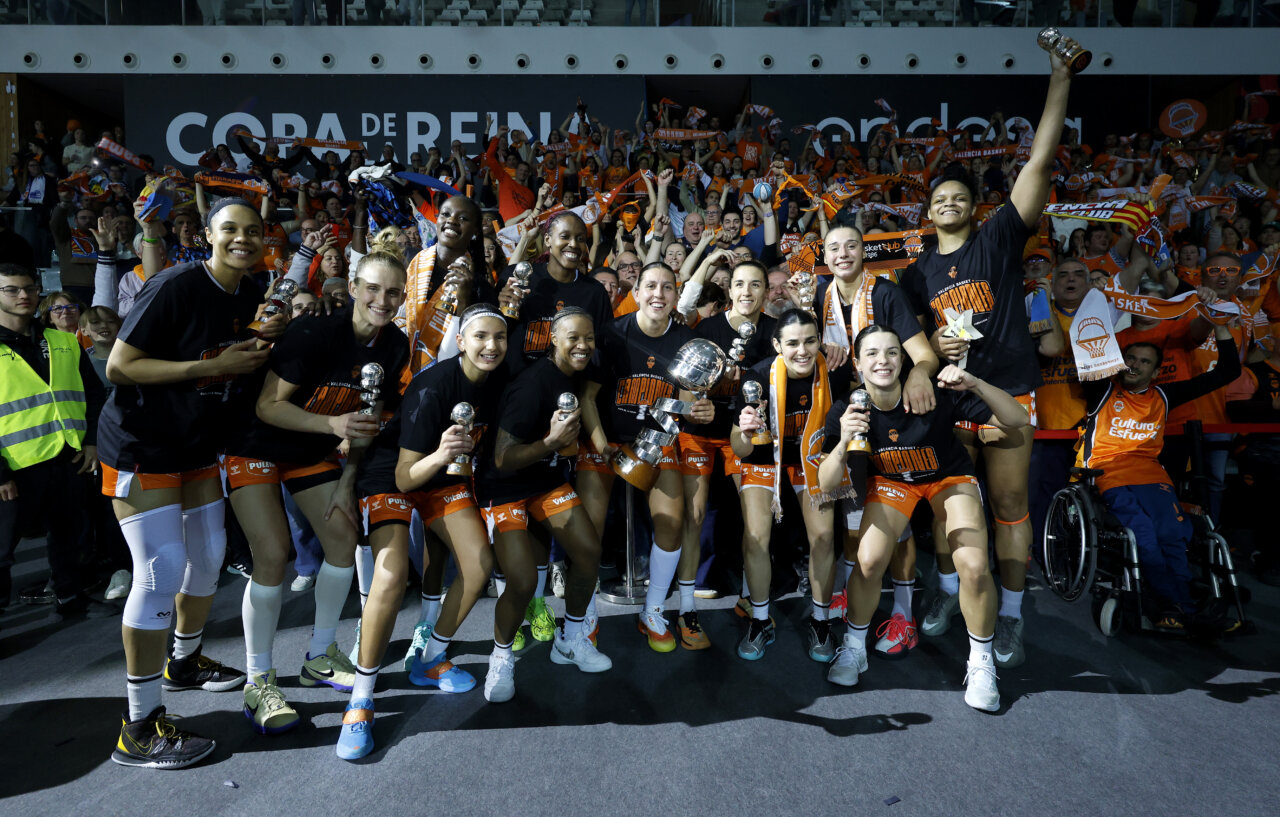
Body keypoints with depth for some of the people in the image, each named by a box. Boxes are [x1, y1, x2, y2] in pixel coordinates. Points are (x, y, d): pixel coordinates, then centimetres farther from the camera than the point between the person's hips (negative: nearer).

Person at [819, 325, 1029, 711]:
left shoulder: (935, 395, -29)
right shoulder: (846, 411, -22)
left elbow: (1017, 420, -28)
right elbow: (828, 484, -24)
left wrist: (975, 385, -45)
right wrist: (842, 443, -44)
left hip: (950, 476, -1)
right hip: (891, 480, 1)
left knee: (974, 566, -21)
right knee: (869, 561, -21)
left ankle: (981, 663, 6)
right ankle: (854, 647, 8)